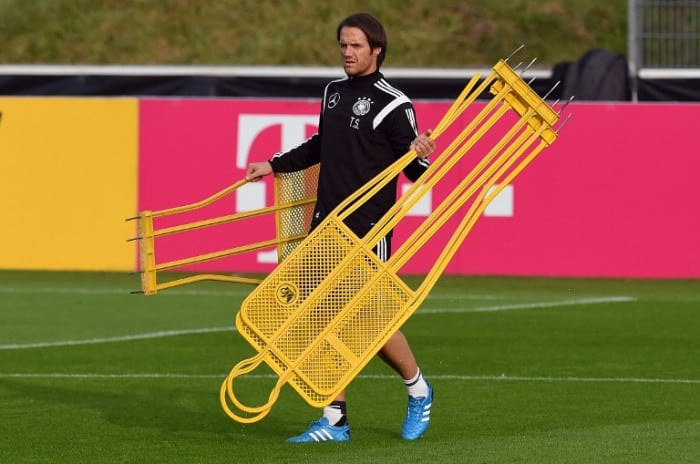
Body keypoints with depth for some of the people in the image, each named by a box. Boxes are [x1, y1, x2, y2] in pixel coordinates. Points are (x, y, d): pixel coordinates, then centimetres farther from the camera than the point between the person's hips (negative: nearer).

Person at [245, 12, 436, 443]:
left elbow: (415, 173, -9)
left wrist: (421, 157, -30)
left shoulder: (393, 105, -10)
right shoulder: (334, 92, 12)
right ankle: (335, 421, 6)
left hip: (369, 230, -7)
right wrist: (274, 165, 28)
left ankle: (418, 390, 23)